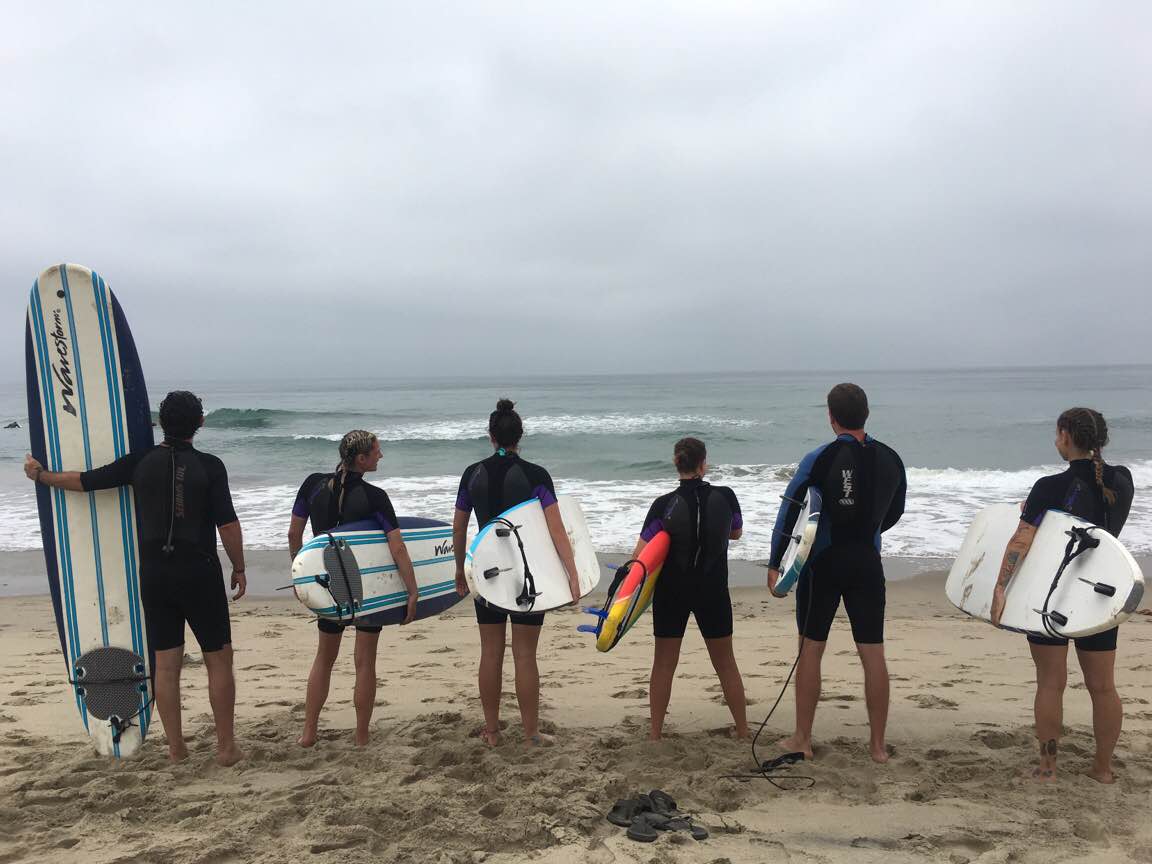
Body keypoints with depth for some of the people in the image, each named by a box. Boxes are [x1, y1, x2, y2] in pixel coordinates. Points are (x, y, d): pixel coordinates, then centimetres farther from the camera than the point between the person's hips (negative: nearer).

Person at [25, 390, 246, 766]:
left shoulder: (140, 462, 0)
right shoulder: (209, 466, -9)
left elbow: (85, 480, 9)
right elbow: (228, 525, -11)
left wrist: (40, 474, 27)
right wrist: (239, 569, 1)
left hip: (154, 575, 4)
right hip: (200, 575, -3)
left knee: (166, 663, 10)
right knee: (219, 660, 6)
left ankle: (176, 749, 16)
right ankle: (226, 747, 8)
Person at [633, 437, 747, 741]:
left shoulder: (664, 505, -13)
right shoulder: (725, 497, -9)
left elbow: (640, 555, -13)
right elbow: (736, 533, 10)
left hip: (671, 592, -1)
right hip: (713, 591, 1)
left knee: (664, 663, 11)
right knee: (725, 662, 15)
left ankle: (655, 734, 17)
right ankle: (743, 732, 24)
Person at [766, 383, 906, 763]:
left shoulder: (820, 459, -11)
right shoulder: (890, 459, 2)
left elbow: (789, 513, -12)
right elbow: (894, 513, 15)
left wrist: (775, 565, -7)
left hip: (823, 564, -3)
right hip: (867, 564, 3)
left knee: (810, 649, 6)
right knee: (873, 653, 7)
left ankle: (802, 739, 14)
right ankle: (878, 745, 15)